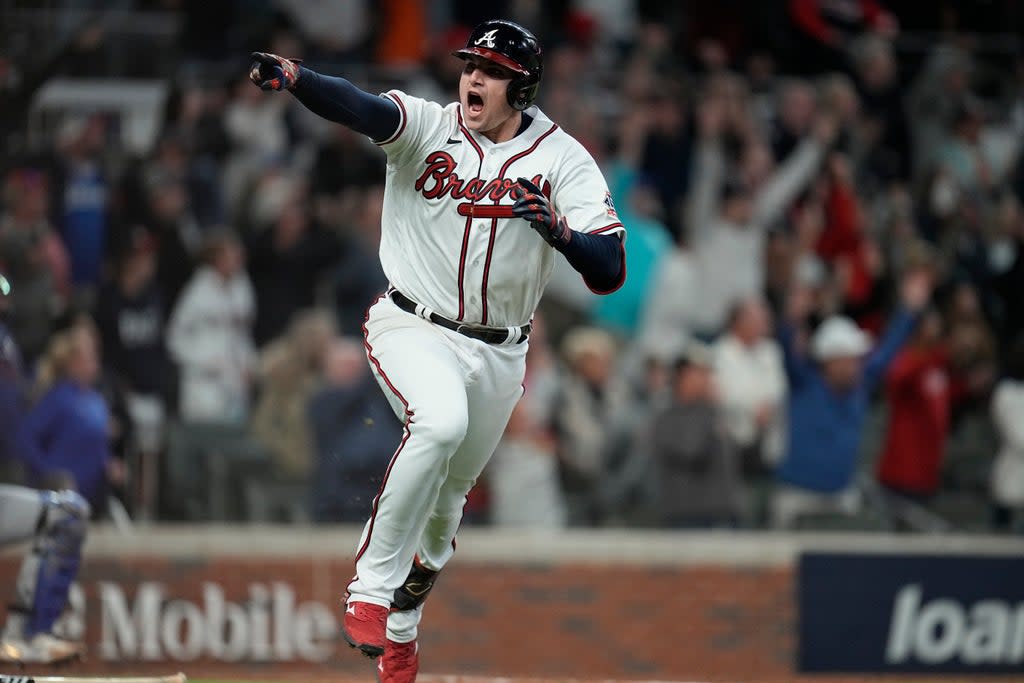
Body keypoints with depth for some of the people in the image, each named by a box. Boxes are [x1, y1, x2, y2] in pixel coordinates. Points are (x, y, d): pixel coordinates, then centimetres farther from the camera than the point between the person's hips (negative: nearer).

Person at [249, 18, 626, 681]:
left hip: (499, 354, 3)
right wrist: (293, 77, -51)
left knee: (445, 504, 13)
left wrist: (559, 230, -34)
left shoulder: (563, 159, -5)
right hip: (414, 330, -3)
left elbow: (610, 272, -13)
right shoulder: (427, 126, -8)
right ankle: (371, 588, -25)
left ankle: (399, 626, 40)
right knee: (440, 423, -34)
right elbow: (361, 108, -31)